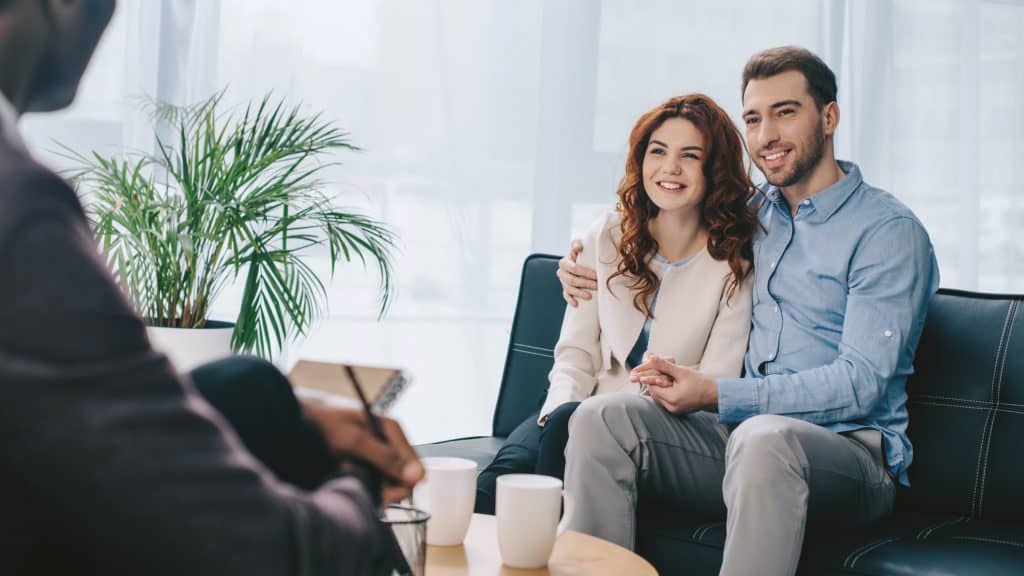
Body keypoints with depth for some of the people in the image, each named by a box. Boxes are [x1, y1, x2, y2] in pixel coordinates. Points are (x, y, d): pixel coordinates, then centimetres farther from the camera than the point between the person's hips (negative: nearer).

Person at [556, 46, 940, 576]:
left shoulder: (889, 230, -5)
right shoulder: (753, 215, 15)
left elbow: (859, 384, -14)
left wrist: (716, 394, -20)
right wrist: (588, 266, 15)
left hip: (849, 449, -5)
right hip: (741, 434, 6)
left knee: (763, 437, -40)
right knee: (601, 417, -18)